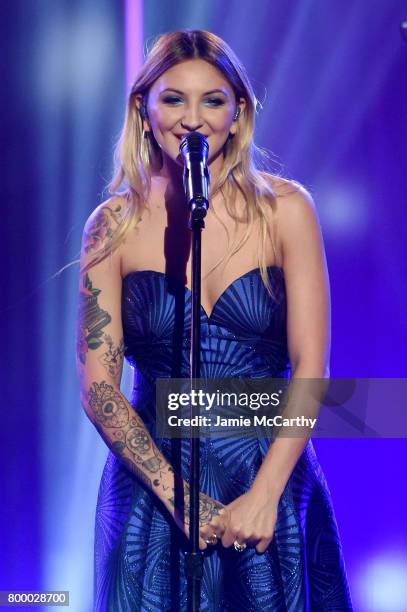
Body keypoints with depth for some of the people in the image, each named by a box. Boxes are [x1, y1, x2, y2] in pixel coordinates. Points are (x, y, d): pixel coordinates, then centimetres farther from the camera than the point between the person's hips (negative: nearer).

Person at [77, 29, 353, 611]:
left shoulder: (285, 209, -4)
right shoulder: (114, 225, -3)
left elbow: (311, 370, -7)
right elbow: (98, 388, -5)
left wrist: (264, 495, -17)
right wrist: (177, 496, -15)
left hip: (273, 480, 0)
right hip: (151, 484, 0)